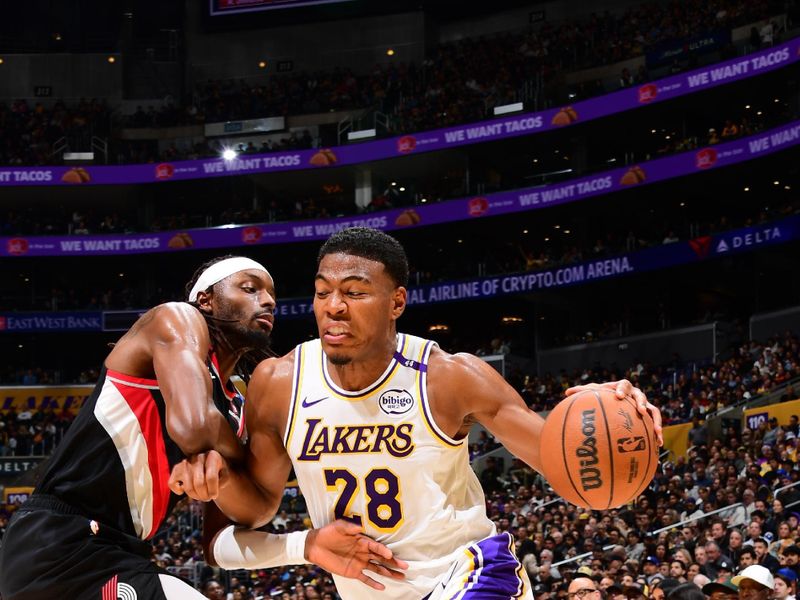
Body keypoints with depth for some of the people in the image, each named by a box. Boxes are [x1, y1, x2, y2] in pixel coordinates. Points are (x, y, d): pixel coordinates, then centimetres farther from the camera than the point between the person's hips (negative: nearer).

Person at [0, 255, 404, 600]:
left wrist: (306, 546, -3)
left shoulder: (236, 415, 19)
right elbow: (192, 428, -24)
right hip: (60, 549, -9)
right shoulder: (178, 319, -4)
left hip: (114, 556, 9)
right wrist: (246, 467, -1)